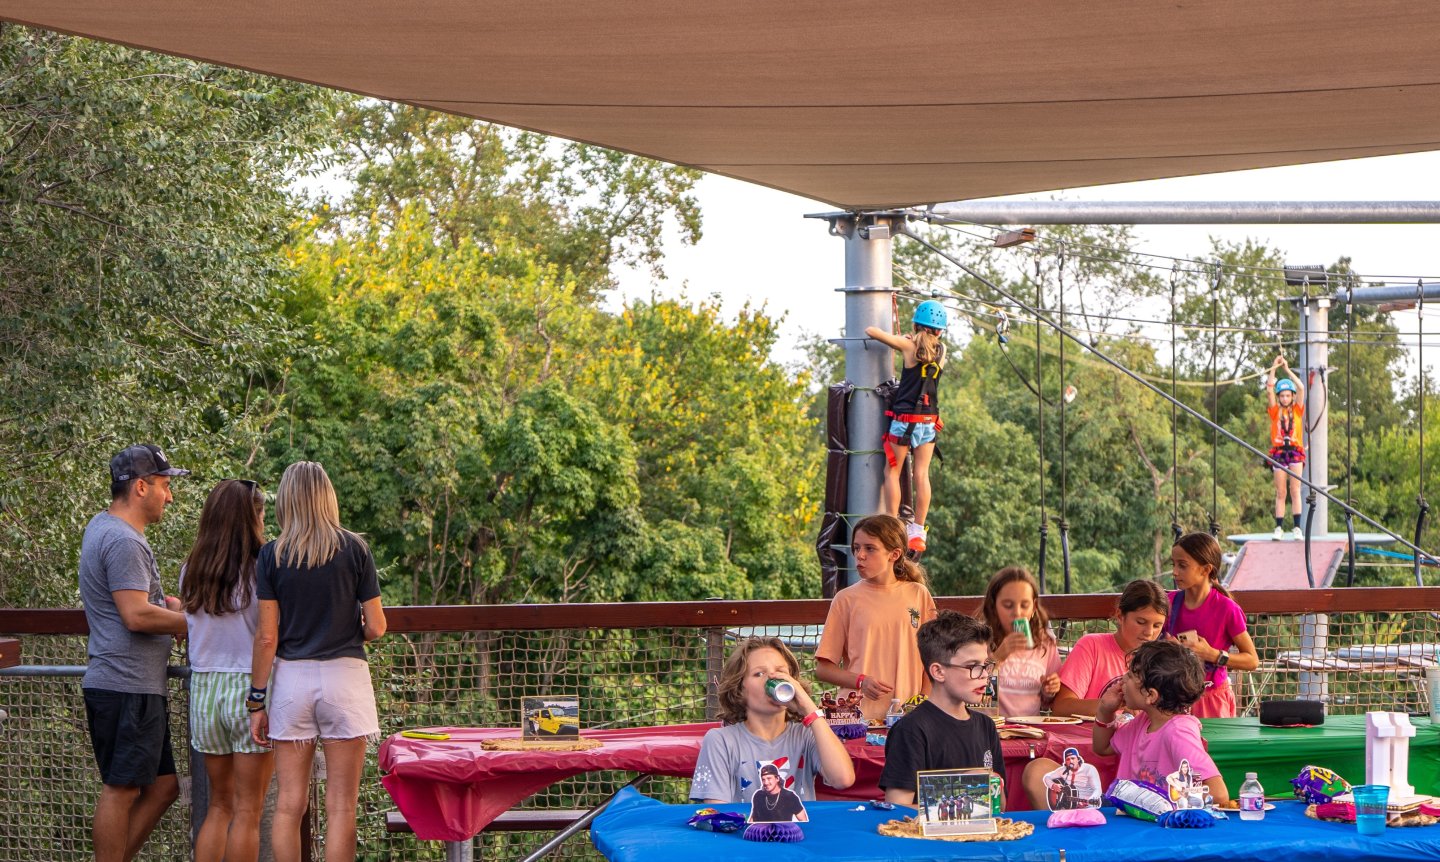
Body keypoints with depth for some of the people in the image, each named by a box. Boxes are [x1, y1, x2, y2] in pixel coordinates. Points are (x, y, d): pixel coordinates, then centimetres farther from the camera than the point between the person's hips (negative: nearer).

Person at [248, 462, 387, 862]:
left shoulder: (271, 556, -1)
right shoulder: (355, 550, -2)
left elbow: (266, 636, -3)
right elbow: (376, 626, -2)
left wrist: (257, 699, 4)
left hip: (292, 678, 1)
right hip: (344, 675, -1)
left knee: (289, 803, 6)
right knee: (340, 805, 2)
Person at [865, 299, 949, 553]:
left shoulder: (909, 346, -8)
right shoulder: (941, 350, 5)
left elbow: (871, 331, -6)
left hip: (904, 418, -4)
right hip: (929, 420, 4)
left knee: (892, 473, 5)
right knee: (922, 475, 4)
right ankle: (918, 532, 4)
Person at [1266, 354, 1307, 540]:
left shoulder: (1297, 410, 8)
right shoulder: (1275, 411, 8)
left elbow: (1301, 388, -2)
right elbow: (1269, 388, -1)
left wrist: (1287, 369, -2)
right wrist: (1274, 368, -4)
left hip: (1295, 451, -1)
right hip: (1279, 452, 1)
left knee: (1295, 490, -6)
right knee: (1280, 493, 0)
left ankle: (1297, 527, -8)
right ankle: (1279, 528, -2)